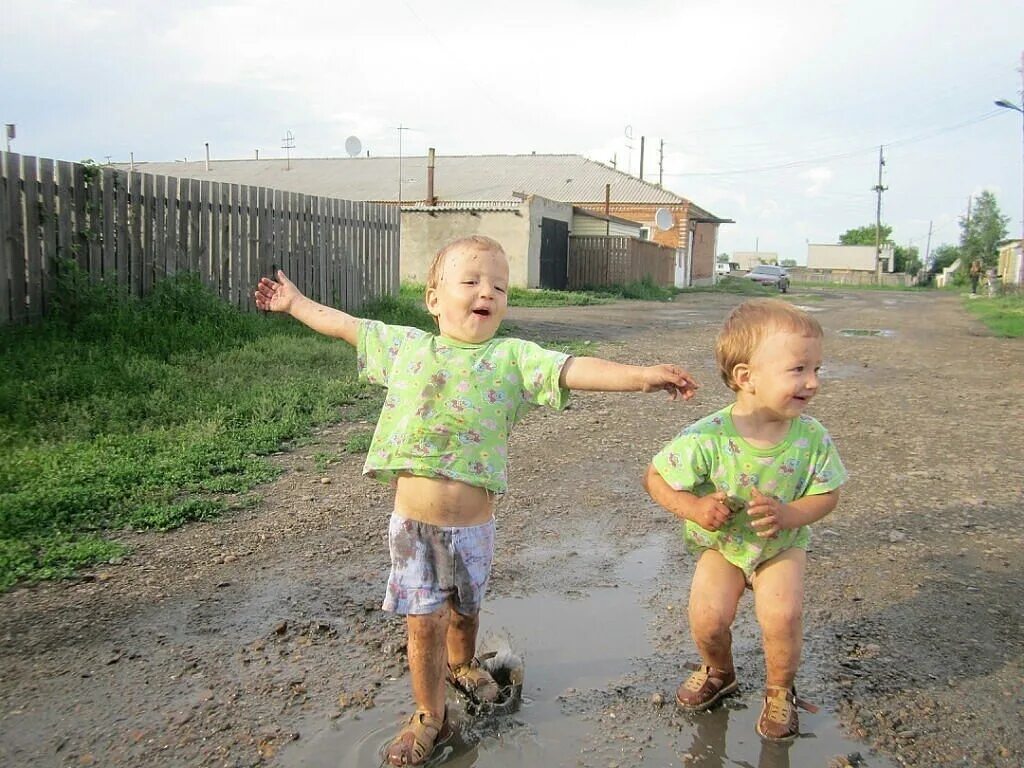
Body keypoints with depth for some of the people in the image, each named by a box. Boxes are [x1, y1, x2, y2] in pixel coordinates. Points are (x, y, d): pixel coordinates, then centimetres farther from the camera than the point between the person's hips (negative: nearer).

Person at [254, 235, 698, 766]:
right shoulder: (405, 345, 0)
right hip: (413, 522, 0)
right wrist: (296, 303, 23)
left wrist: (641, 375, -34)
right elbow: (346, 325, 14)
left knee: (464, 609, 21)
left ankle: (462, 665, 54)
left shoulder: (512, 357, -7)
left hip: (472, 523, 0)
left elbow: (572, 370, -20)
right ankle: (429, 716, 30)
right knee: (423, 622, 6)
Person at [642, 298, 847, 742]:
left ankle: (780, 693, 13)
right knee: (708, 617, -16)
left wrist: (788, 514, -28)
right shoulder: (708, 438, -29)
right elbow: (655, 479, -16)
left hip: (782, 544, 1)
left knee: (782, 615, -19)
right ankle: (718, 672, 22)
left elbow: (826, 496, -9)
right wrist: (694, 508, -31)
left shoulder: (812, 438, -20)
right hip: (720, 543, -1)